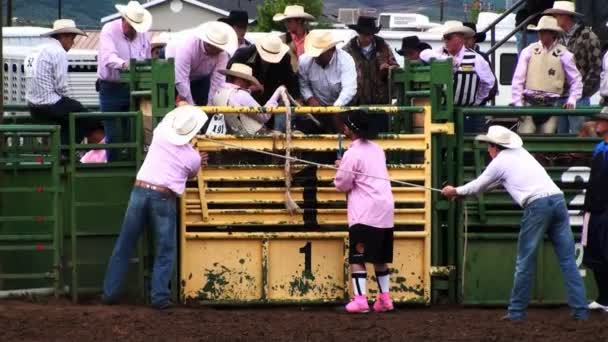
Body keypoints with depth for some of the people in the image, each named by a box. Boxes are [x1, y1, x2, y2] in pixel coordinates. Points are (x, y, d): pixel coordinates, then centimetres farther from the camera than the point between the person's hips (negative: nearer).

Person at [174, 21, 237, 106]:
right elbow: (180, 81, -40)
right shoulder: (187, 47, -39)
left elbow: (218, 80, -26)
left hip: (201, 78, 3)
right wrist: (191, 106, -37)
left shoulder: (222, 52, -27)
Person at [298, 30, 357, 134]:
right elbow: (303, 84, 2)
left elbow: (349, 89, -32)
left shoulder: (345, 61, -23)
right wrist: (309, 98, -17)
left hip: (341, 106, -3)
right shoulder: (305, 61, -12)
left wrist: (336, 106, -45)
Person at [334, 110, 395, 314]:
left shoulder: (352, 154, -10)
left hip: (364, 213, -8)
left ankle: (360, 299, -18)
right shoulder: (377, 150, 15)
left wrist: (340, 169, 14)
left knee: (357, 257, -7)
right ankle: (384, 299, 15)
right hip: (385, 210, 8)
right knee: (380, 258, 16)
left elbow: (342, 185, -5)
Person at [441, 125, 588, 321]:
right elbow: (491, 183, 38)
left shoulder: (499, 162, 6)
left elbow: (478, 186, 20)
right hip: (557, 199, 6)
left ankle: (516, 311, 9)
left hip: (537, 205, -6)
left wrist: (455, 191, 38)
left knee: (525, 262, 4)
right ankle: (580, 310, -2)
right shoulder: (521, 154, 27)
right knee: (567, 260, 4)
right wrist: (461, 192, 44)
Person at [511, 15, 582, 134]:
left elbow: (576, 81, 10)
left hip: (551, 105, 0)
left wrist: (572, 101, -3)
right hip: (529, 103, 0)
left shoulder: (563, 54, 3)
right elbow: (518, 80, 4)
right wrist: (517, 104, -4)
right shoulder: (529, 52, 4)